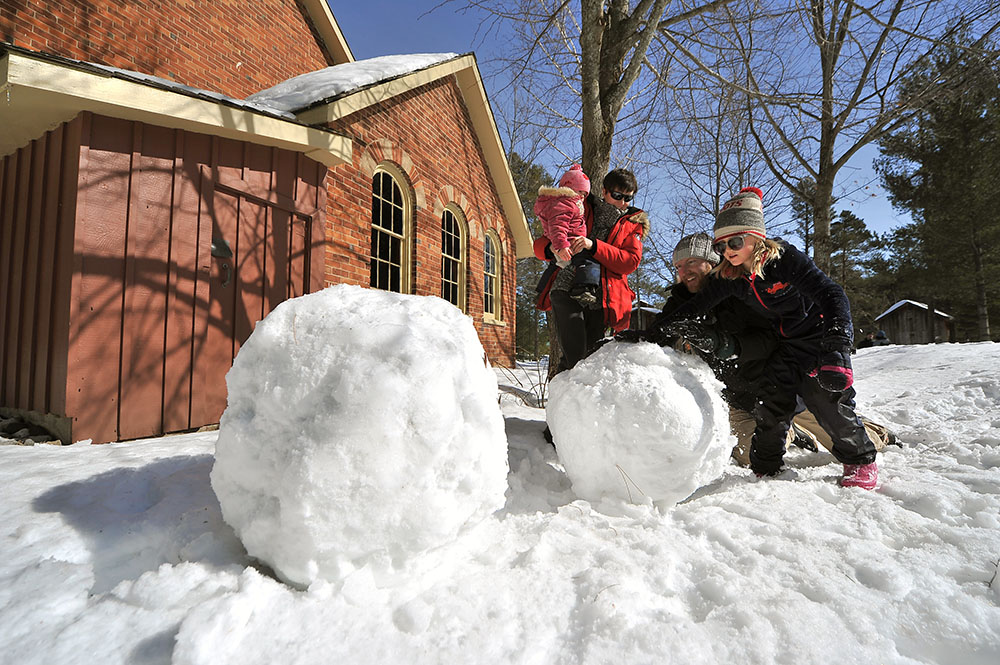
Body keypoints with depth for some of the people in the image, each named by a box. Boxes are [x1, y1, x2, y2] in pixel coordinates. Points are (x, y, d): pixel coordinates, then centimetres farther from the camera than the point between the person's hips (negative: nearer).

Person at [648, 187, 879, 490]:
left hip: (820, 337, -4)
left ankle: (861, 461, 15)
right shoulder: (731, 277, -8)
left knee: (828, 401, -9)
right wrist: (654, 330, -15)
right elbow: (695, 306, -6)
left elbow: (831, 295, -29)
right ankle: (764, 468, 9)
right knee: (771, 402, -4)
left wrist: (838, 338, -43)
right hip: (784, 346, 4)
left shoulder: (786, 258, -24)